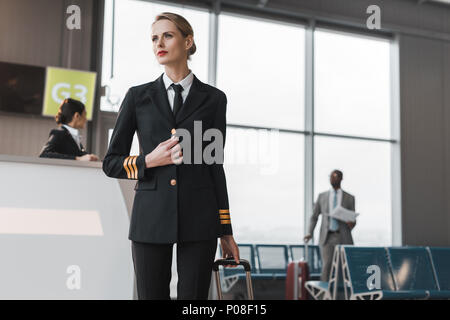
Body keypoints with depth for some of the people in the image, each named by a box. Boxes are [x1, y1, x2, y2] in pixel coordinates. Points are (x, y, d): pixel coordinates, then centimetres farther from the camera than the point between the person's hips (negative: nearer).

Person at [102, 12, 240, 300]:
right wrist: (150, 160, -11)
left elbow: (215, 165, 9)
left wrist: (226, 232, 7)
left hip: (199, 219, 0)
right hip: (151, 217, 1)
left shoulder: (213, 98, 6)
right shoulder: (138, 97, 7)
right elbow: (111, 163, 9)